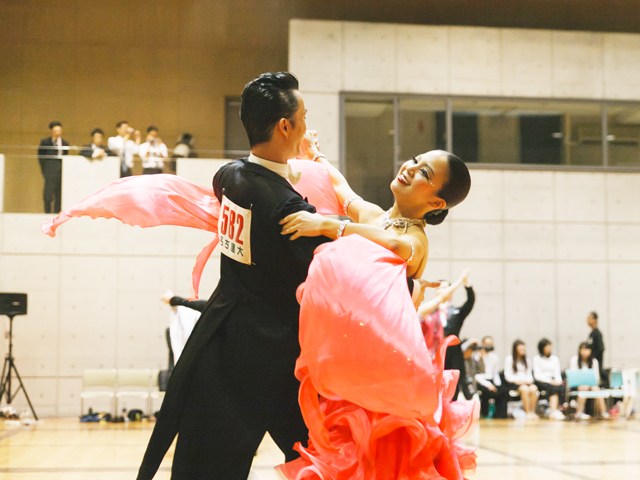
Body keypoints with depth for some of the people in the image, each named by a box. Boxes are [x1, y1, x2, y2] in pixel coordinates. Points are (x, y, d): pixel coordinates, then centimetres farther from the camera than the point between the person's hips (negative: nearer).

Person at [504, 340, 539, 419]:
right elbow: (508, 375, 1)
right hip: (513, 383, -4)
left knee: (534, 388, -32)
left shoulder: (527, 360, 23)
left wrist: (529, 380, -3)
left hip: (526, 382, 4)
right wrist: (516, 380, -15)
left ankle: (533, 412, -32)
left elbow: (529, 374, 19)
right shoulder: (509, 359, 8)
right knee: (525, 389, -37)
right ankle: (528, 413, -39)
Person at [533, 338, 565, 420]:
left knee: (562, 387, -31)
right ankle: (554, 411, -44)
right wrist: (550, 381, -17)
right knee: (553, 388, -37)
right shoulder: (537, 359, 6)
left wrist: (558, 381, -11)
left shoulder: (555, 358, 21)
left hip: (553, 381, 4)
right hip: (541, 382, -4)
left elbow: (557, 373, 13)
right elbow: (537, 375, -4)